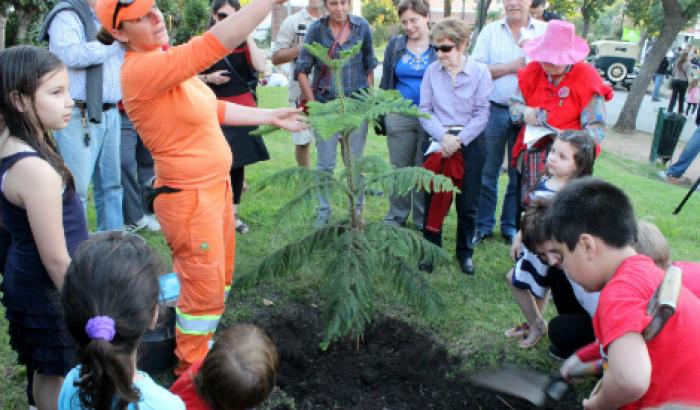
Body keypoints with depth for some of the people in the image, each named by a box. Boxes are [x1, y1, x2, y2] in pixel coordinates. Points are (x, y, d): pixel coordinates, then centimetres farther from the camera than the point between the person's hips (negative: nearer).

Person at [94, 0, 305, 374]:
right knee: (204, 288, 4)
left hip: (216, 185, 10)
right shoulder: (141, 68, -25)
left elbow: (212, 109, 16)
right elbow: (215, 43, -35)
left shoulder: (164, 59, 6)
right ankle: (192, 370, 26)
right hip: (188, 197, -10)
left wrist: (271, 117, 17)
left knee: (220, 277, 23)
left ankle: (202, 344, 42)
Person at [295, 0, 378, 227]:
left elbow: (369, 65, 9)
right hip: (325, 104, -1)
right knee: (325, 163, 3)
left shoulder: (362, 27, 0)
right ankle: (323, 211, 18)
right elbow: (302, 70, -2)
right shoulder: (317, 28, -5)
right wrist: (312, 104, -5)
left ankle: (356, 209, 22)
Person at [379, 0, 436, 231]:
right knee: (399, 168, 10)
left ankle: (423, 221, 17)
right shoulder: (395, 45, 6)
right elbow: (386, 82, 10)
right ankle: (396, 216, 22)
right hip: (399, 117, 2)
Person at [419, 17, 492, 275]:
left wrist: (459, 140, -16)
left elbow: (481, 114, -7)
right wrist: (443, 137, -16)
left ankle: (465, 252, 24)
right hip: (438, 141, 1)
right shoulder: (432, 71, -2)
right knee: (433, 199, 6)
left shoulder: (480, 72, -7)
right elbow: (425, 109, -3)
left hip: (471, 142, -1)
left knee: (468, 203, 6)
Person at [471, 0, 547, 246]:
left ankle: (511, 227, 21)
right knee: (486, 173, 6)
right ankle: (483, 226, 18)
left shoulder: (545, 31, 5)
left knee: (520, 175, 9)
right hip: (494, 110, 0)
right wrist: (510, 67, -10)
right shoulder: (490, 31, 5)